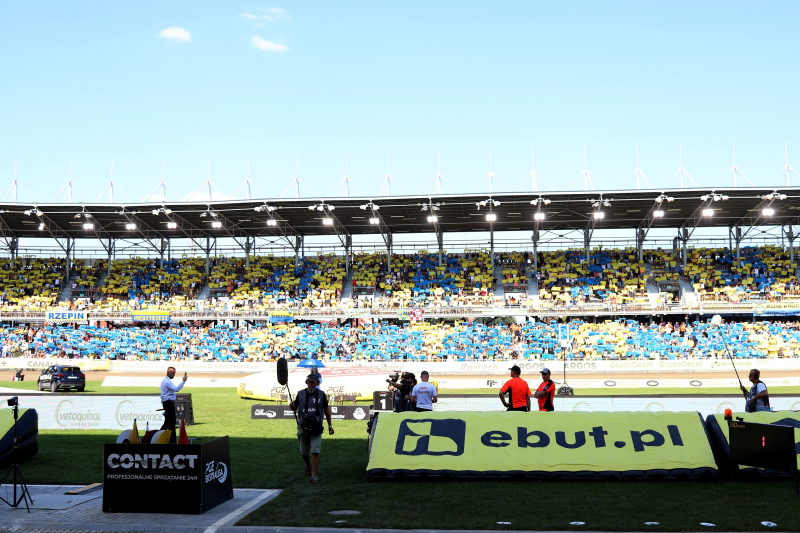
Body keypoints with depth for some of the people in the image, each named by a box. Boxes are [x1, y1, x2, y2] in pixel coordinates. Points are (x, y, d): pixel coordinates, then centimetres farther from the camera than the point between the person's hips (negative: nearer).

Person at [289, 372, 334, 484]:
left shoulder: (321, 395, 3)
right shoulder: (300, 394, 3)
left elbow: (326, 410, 11)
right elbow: (294, 407, 9)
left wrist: (330, 425, 11)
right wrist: (292, 406, -17)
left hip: (316, 428, -1)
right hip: (303, 427, 1)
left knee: (315, 451, -10)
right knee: (304, 452, 11)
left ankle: (314, 475, -6)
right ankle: (308, 465, 42)